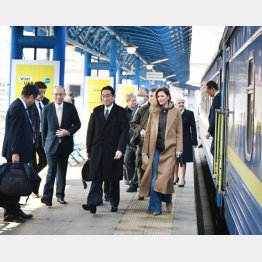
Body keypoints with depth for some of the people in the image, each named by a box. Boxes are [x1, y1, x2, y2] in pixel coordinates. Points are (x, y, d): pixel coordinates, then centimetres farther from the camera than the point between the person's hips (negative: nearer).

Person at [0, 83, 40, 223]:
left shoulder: (20, 106, 12)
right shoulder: (17, 108, -18)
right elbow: (14, 132, -22)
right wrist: (15, 152, -23)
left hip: (19, 151, 10)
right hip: (16, 153, -10)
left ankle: (15, 210, 22)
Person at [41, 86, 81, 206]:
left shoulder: (71, 108, 1)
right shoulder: (47, 109, -1)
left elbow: (77, 124, 6)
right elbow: (44, 128, 5)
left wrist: (68, 132, -11)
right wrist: (44, 144, 5)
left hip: (65, 144, 2)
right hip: (51, 144, -2)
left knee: (62, 170, 11)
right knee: (51, 169, -13)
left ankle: (60, 195, 22)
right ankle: (47, 196, -17)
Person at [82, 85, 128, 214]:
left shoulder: (121, 112, -1)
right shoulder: (96, 111, 10)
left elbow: (124, 131, -8)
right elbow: (90, 131, 11)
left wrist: (120, 149, -18)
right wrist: (88, 149, 7)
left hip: (113, 151, -2)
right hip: (97, 149, 2)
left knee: (113, 179, 7)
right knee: (96, 178, -6)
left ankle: (114, 203, 18)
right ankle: (93, 203, -13)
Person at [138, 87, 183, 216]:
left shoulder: (175, 112, 4)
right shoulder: (154, 112, 9)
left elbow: (179, 132, 2)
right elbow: (148, 132, 7)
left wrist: (178, 150, -7)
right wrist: (145, 151, 3)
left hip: (169, 149, -2)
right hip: (155, 149, 2)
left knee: (166, 176, -6)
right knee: (154, 179, 1)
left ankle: (168, 200, 20)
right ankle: (155, 207, 7)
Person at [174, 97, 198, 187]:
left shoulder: (189, 114, -2)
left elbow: (193, 128, -2)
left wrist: (194, 141, -5)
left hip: (185, 140, -1)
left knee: (183, 160, 6)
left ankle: (182, 179, 15)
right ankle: (175, 177, 30)